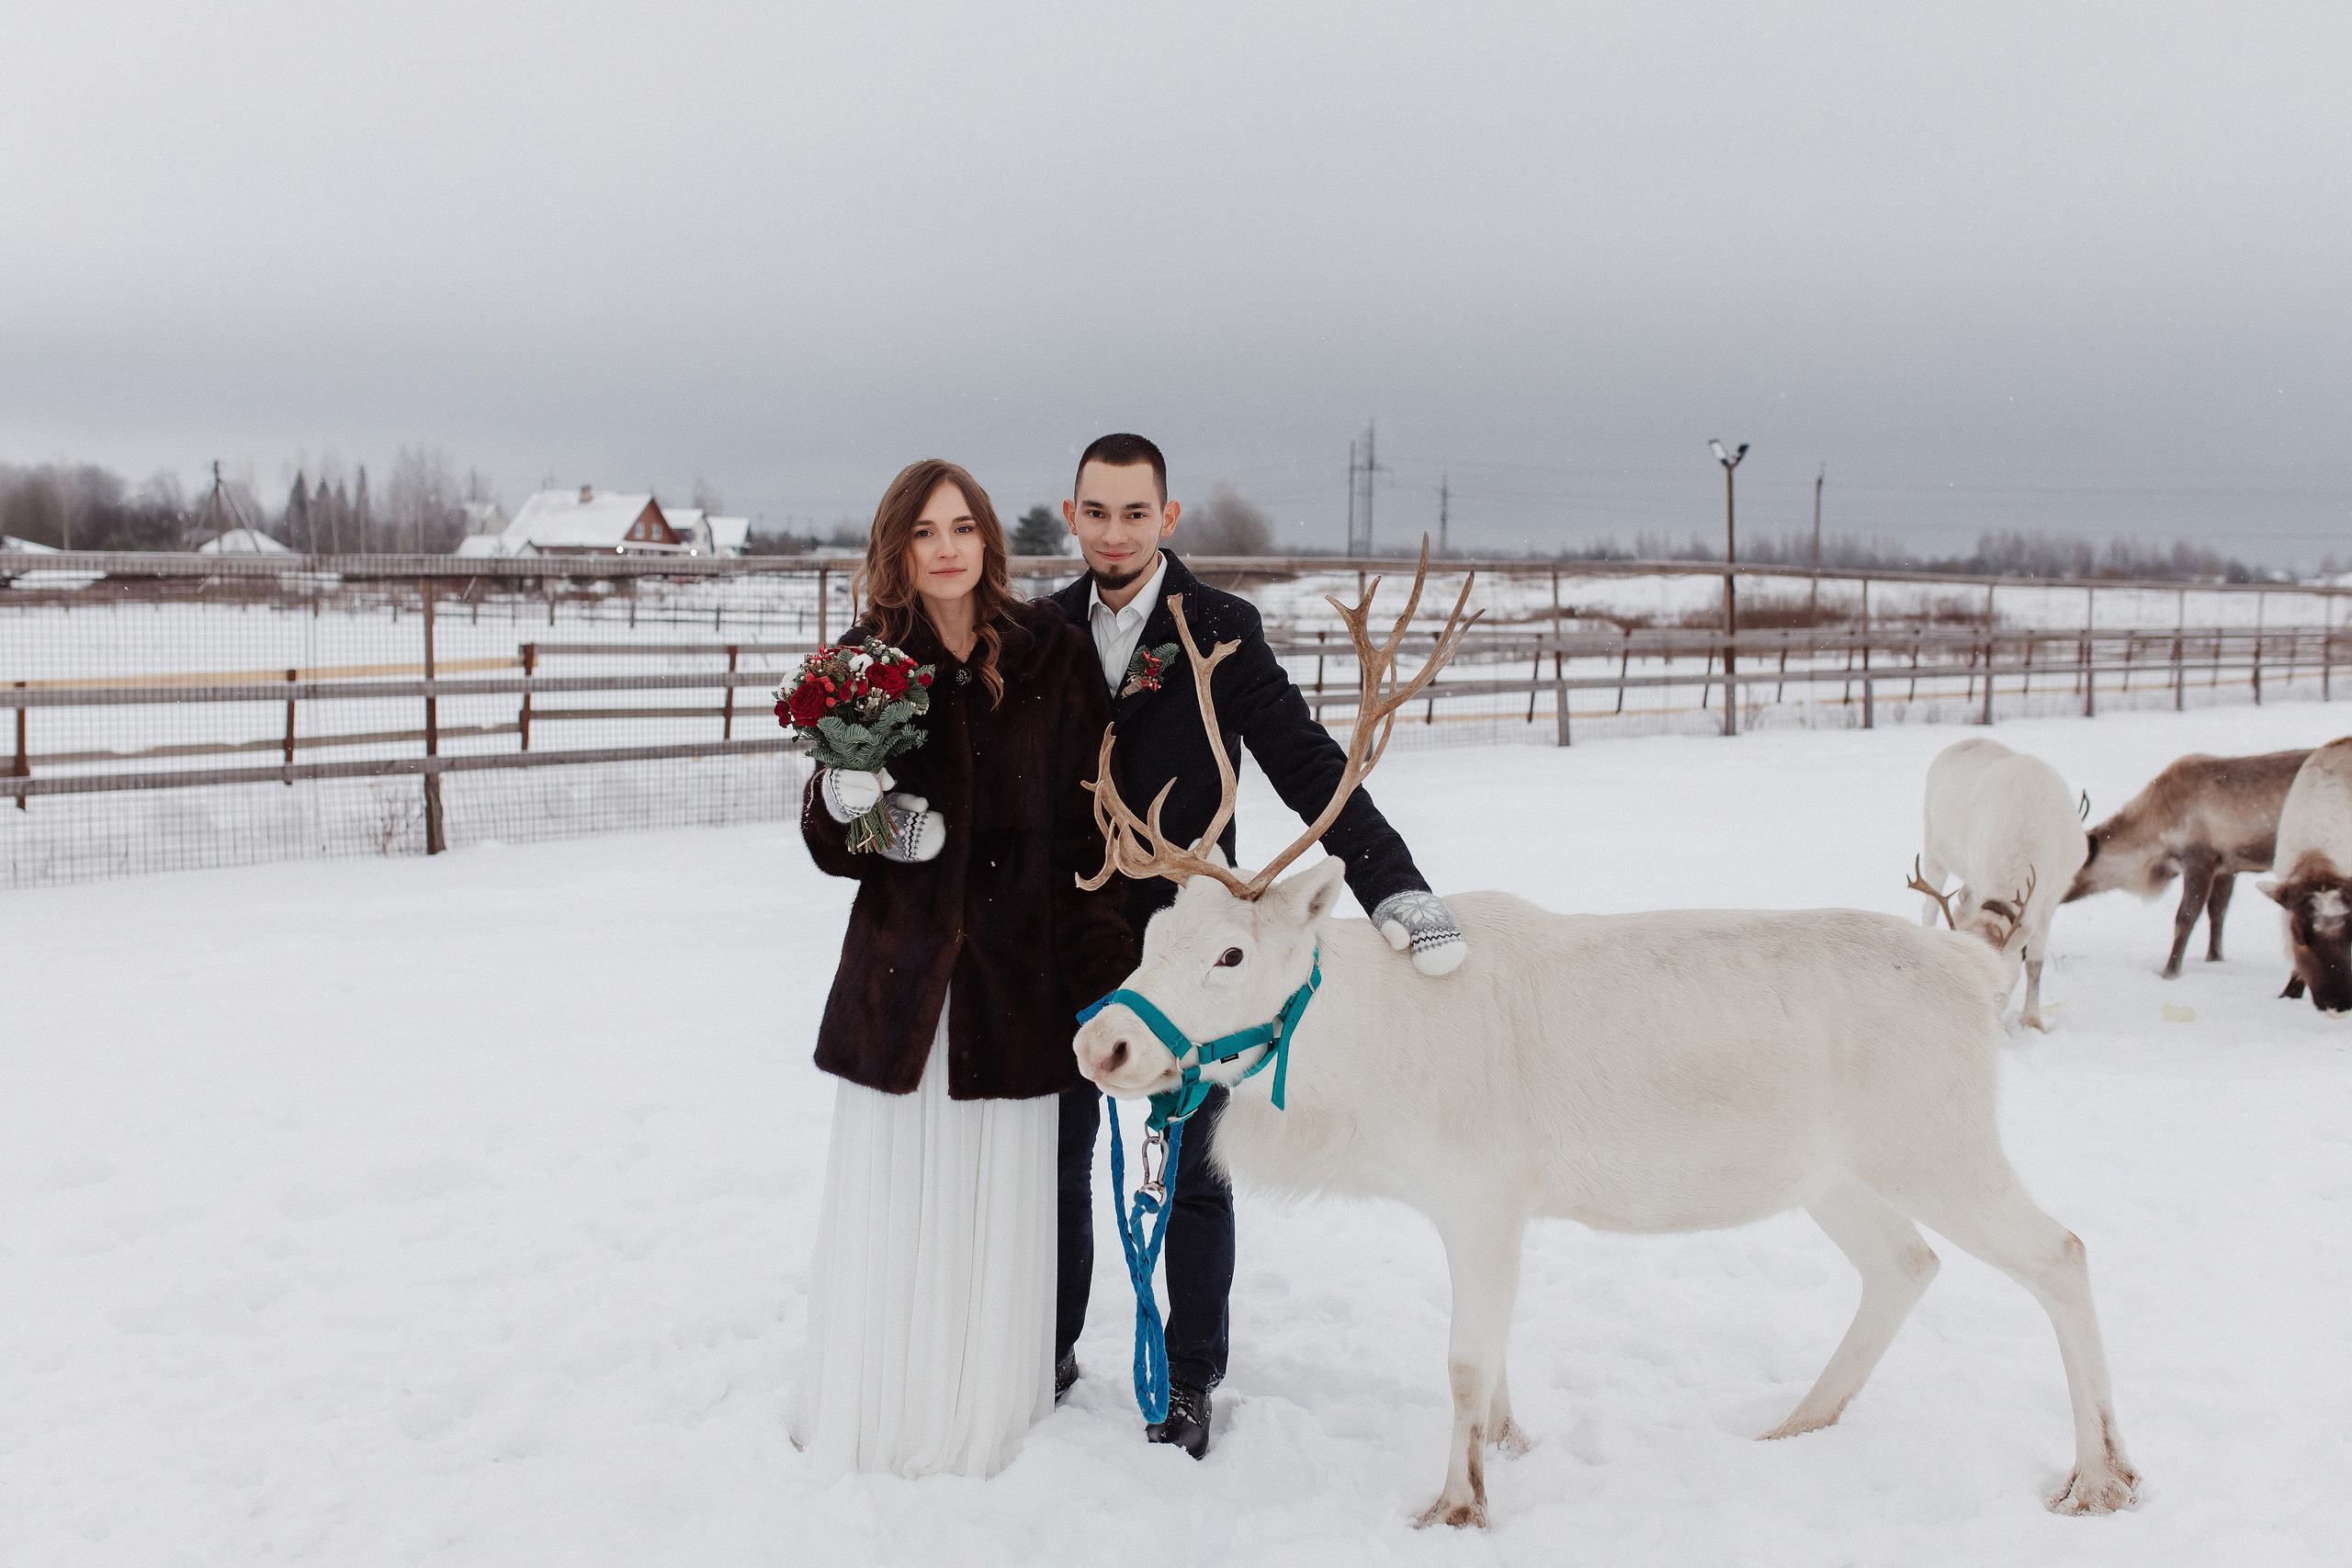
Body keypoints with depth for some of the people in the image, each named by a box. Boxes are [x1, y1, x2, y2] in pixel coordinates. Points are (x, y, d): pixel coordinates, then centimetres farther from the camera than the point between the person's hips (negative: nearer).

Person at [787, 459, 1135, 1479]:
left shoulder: (1052, 655, 2)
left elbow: (1091, 824, 1)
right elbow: (829, 845, 7)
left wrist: (1107, 971, -4)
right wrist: (848, 805, -17)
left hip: (1015, 965, -1)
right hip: (900, 964, 1)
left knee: (996, 1202, 4)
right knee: (885, 1202, 5)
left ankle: (979, 1418, 23)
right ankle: (870, 1422, 24)